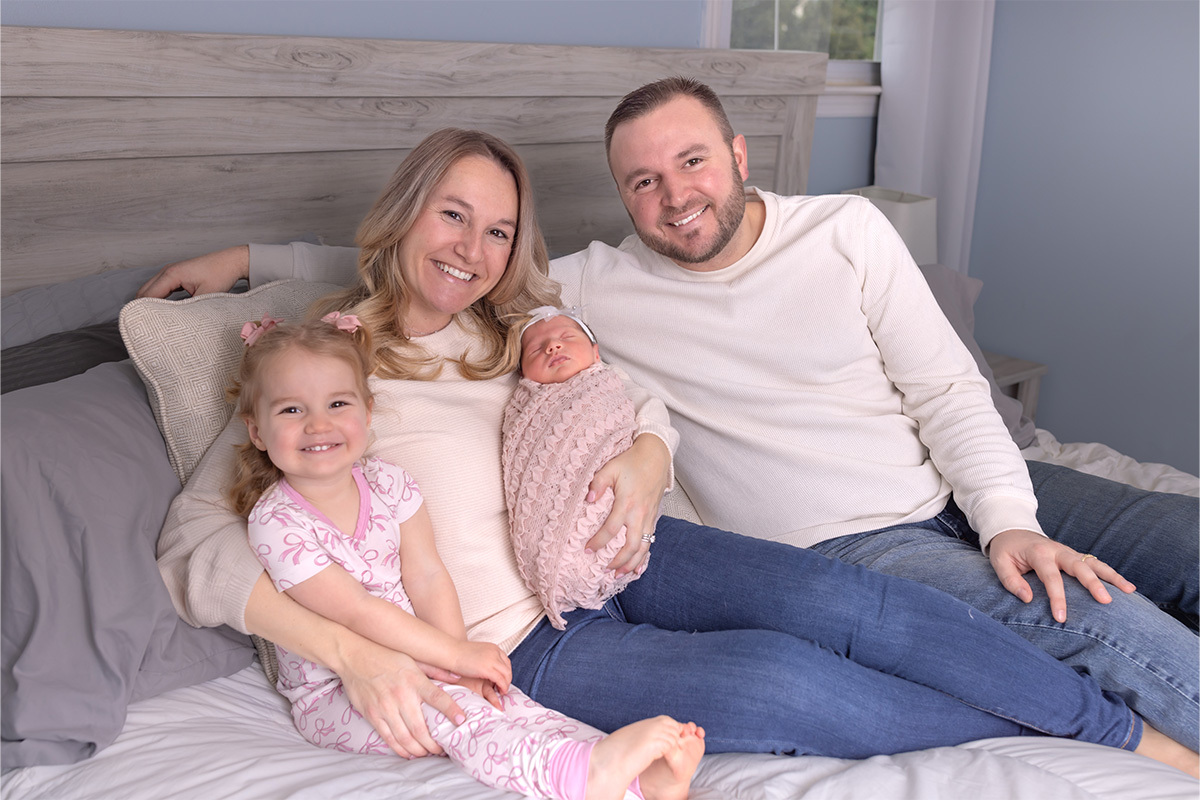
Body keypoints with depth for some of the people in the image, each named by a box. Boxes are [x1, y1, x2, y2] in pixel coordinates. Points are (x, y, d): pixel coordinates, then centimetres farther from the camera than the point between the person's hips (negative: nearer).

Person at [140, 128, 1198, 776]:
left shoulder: (524, 332, 14)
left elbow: (649, 414, 15)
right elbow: (196, 545, -8)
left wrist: (638, 475, -11)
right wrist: (353, 646, -23)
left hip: (619, 557, 5)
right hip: (521, 643, -4)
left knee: (835, 598, -22)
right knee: (780, 677, -27)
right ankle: (1065, 735, -8)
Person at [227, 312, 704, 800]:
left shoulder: (387, 484, 0)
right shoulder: (276, 522, -17)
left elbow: (427, 580, -4)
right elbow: (357, 611, -21)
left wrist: (461, 658, -17)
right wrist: (456, 655, -21)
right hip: (331, 697, -5)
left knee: (497, 695, -18)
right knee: (442, 705, -30)